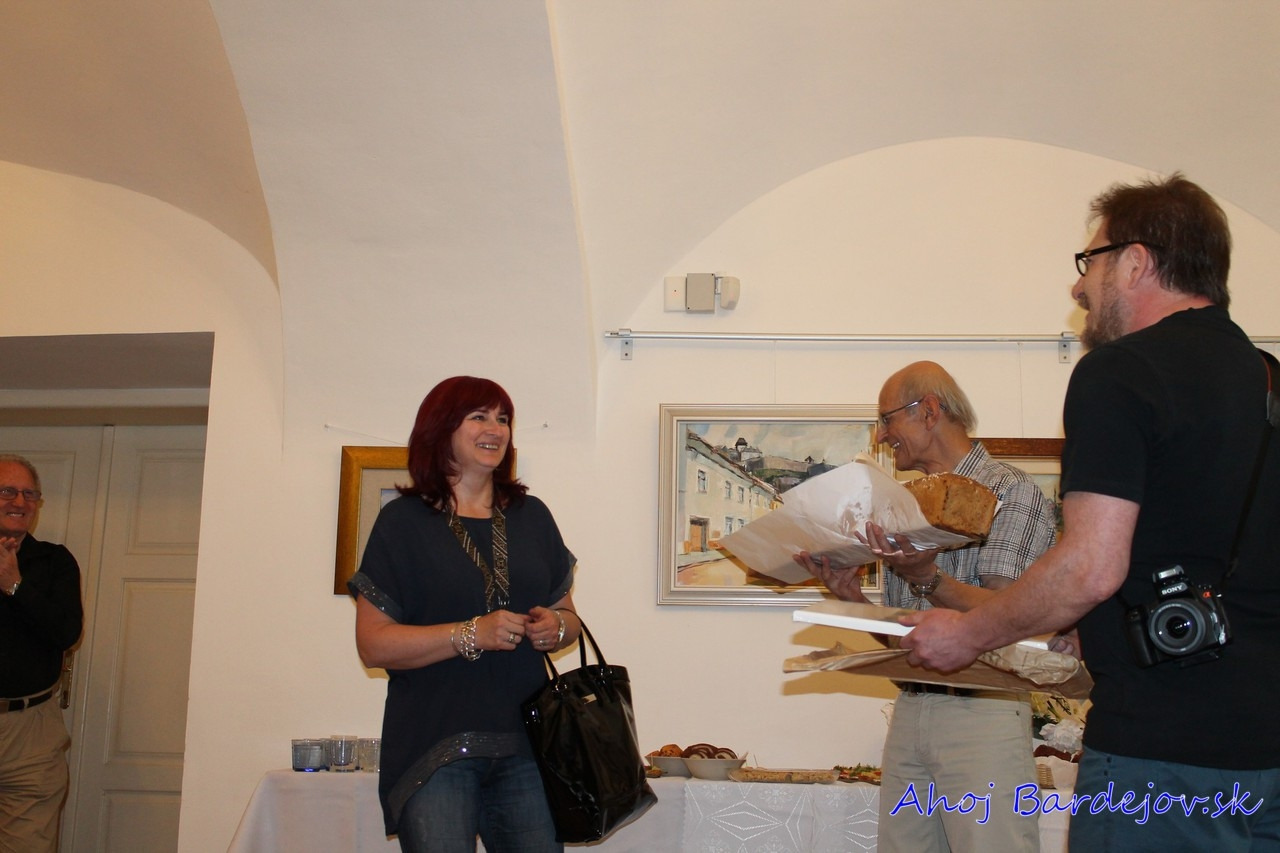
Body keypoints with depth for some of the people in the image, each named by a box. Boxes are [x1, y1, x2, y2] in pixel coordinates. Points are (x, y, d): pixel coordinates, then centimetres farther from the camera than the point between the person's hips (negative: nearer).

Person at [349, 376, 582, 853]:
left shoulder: (532, 516, 13)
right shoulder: (403, 521, 0)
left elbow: (567, 614, 20)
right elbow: (373, 644, -6)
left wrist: (557, 627, -3)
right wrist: (473, 634, -16)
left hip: (526, 744, 4)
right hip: (436, 747, -3)